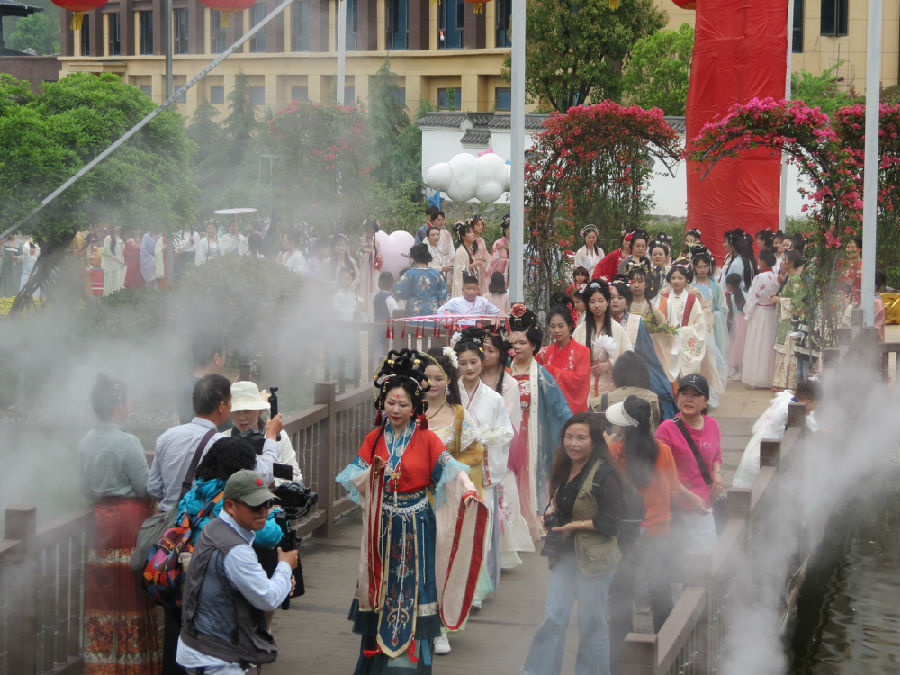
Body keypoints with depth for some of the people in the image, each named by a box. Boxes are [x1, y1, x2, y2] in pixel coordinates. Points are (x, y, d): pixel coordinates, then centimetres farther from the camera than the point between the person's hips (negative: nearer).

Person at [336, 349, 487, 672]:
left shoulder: (426, 439, -4)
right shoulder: (374, 439, 5)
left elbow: (450, 471, -14)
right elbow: (356, 480, 3)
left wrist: (468, 493, -32)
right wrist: (374, 473, -17)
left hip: (416, 525, -3)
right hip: (383, 524, 3)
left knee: (412, 587, -1)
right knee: (382, 584, 7)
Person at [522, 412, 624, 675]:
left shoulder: (604, 475, -14)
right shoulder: (563, 469, 9)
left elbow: (610, 522, -16)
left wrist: (575, 525, -18)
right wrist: (550, 512, 4)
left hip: (594, 557, -6)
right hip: (565, 555, 6)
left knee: (592, 623, 5)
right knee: (553, 617, 3)